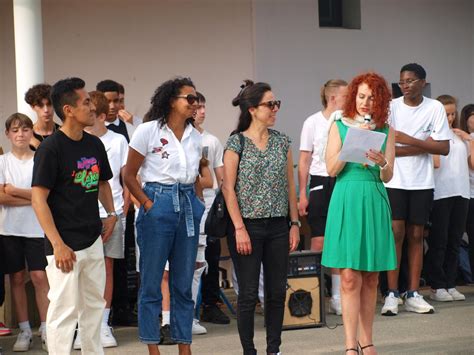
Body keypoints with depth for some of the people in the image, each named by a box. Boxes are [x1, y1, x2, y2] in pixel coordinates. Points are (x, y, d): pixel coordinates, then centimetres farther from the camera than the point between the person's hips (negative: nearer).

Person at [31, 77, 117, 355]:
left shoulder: (95, 144, 8)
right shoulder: (51, 148, -13)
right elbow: (39, 199, -16)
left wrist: (112, 213, 10)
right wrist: (58, 245, -20)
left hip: (93, 240, 7)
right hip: (65, 245, -7)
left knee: (94, 306, 15)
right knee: (64, 310, -4)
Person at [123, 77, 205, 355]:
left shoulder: (195, 136, 10)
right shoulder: (149, 131, -5)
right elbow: (129, 175, -3)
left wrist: (197, 203, 6)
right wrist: (148, 204, -10)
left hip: (189, 207, 5)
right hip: (158, 204, -5)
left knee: (184, 283, 9)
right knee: (152, 282, 1)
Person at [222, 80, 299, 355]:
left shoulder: (282, 141, 8)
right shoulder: (237, 142, -5)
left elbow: (290, 185, 11)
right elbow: (229, 188, -8)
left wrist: (295, 223, 5)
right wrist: (240, 229, -14)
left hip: (278, 227, 4)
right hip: (248, 226, -4)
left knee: (277, 291, 7)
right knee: (249, 293, 0)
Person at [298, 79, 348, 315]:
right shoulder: (313, 123, -1)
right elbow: (304, 162, -1)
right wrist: (302, 194, -7)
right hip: (321, 183, -3)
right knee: (318, 243, -4)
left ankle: (338, 298, 11)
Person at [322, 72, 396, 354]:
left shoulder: (386, 131, 9)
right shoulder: (339, 126, 4)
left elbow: (387, 176, 3)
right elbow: (332, 169, -4)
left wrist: (382, 163, -18)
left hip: (374, 202, 3)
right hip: (347, 200, -3)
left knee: (371, 278, 7)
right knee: (350, 277, -6)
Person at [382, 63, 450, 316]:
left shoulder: (435, 108, -1)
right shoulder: (391, 107, -3)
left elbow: (444, 148, -6)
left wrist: (409, 140, -14)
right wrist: (424, 145, -12)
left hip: (422, 182, 1)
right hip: (395, 181, -1)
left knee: (416, 236, 6)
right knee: (396, 233, -7)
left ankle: (413, 295, 10)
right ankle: (392, 295, -3)